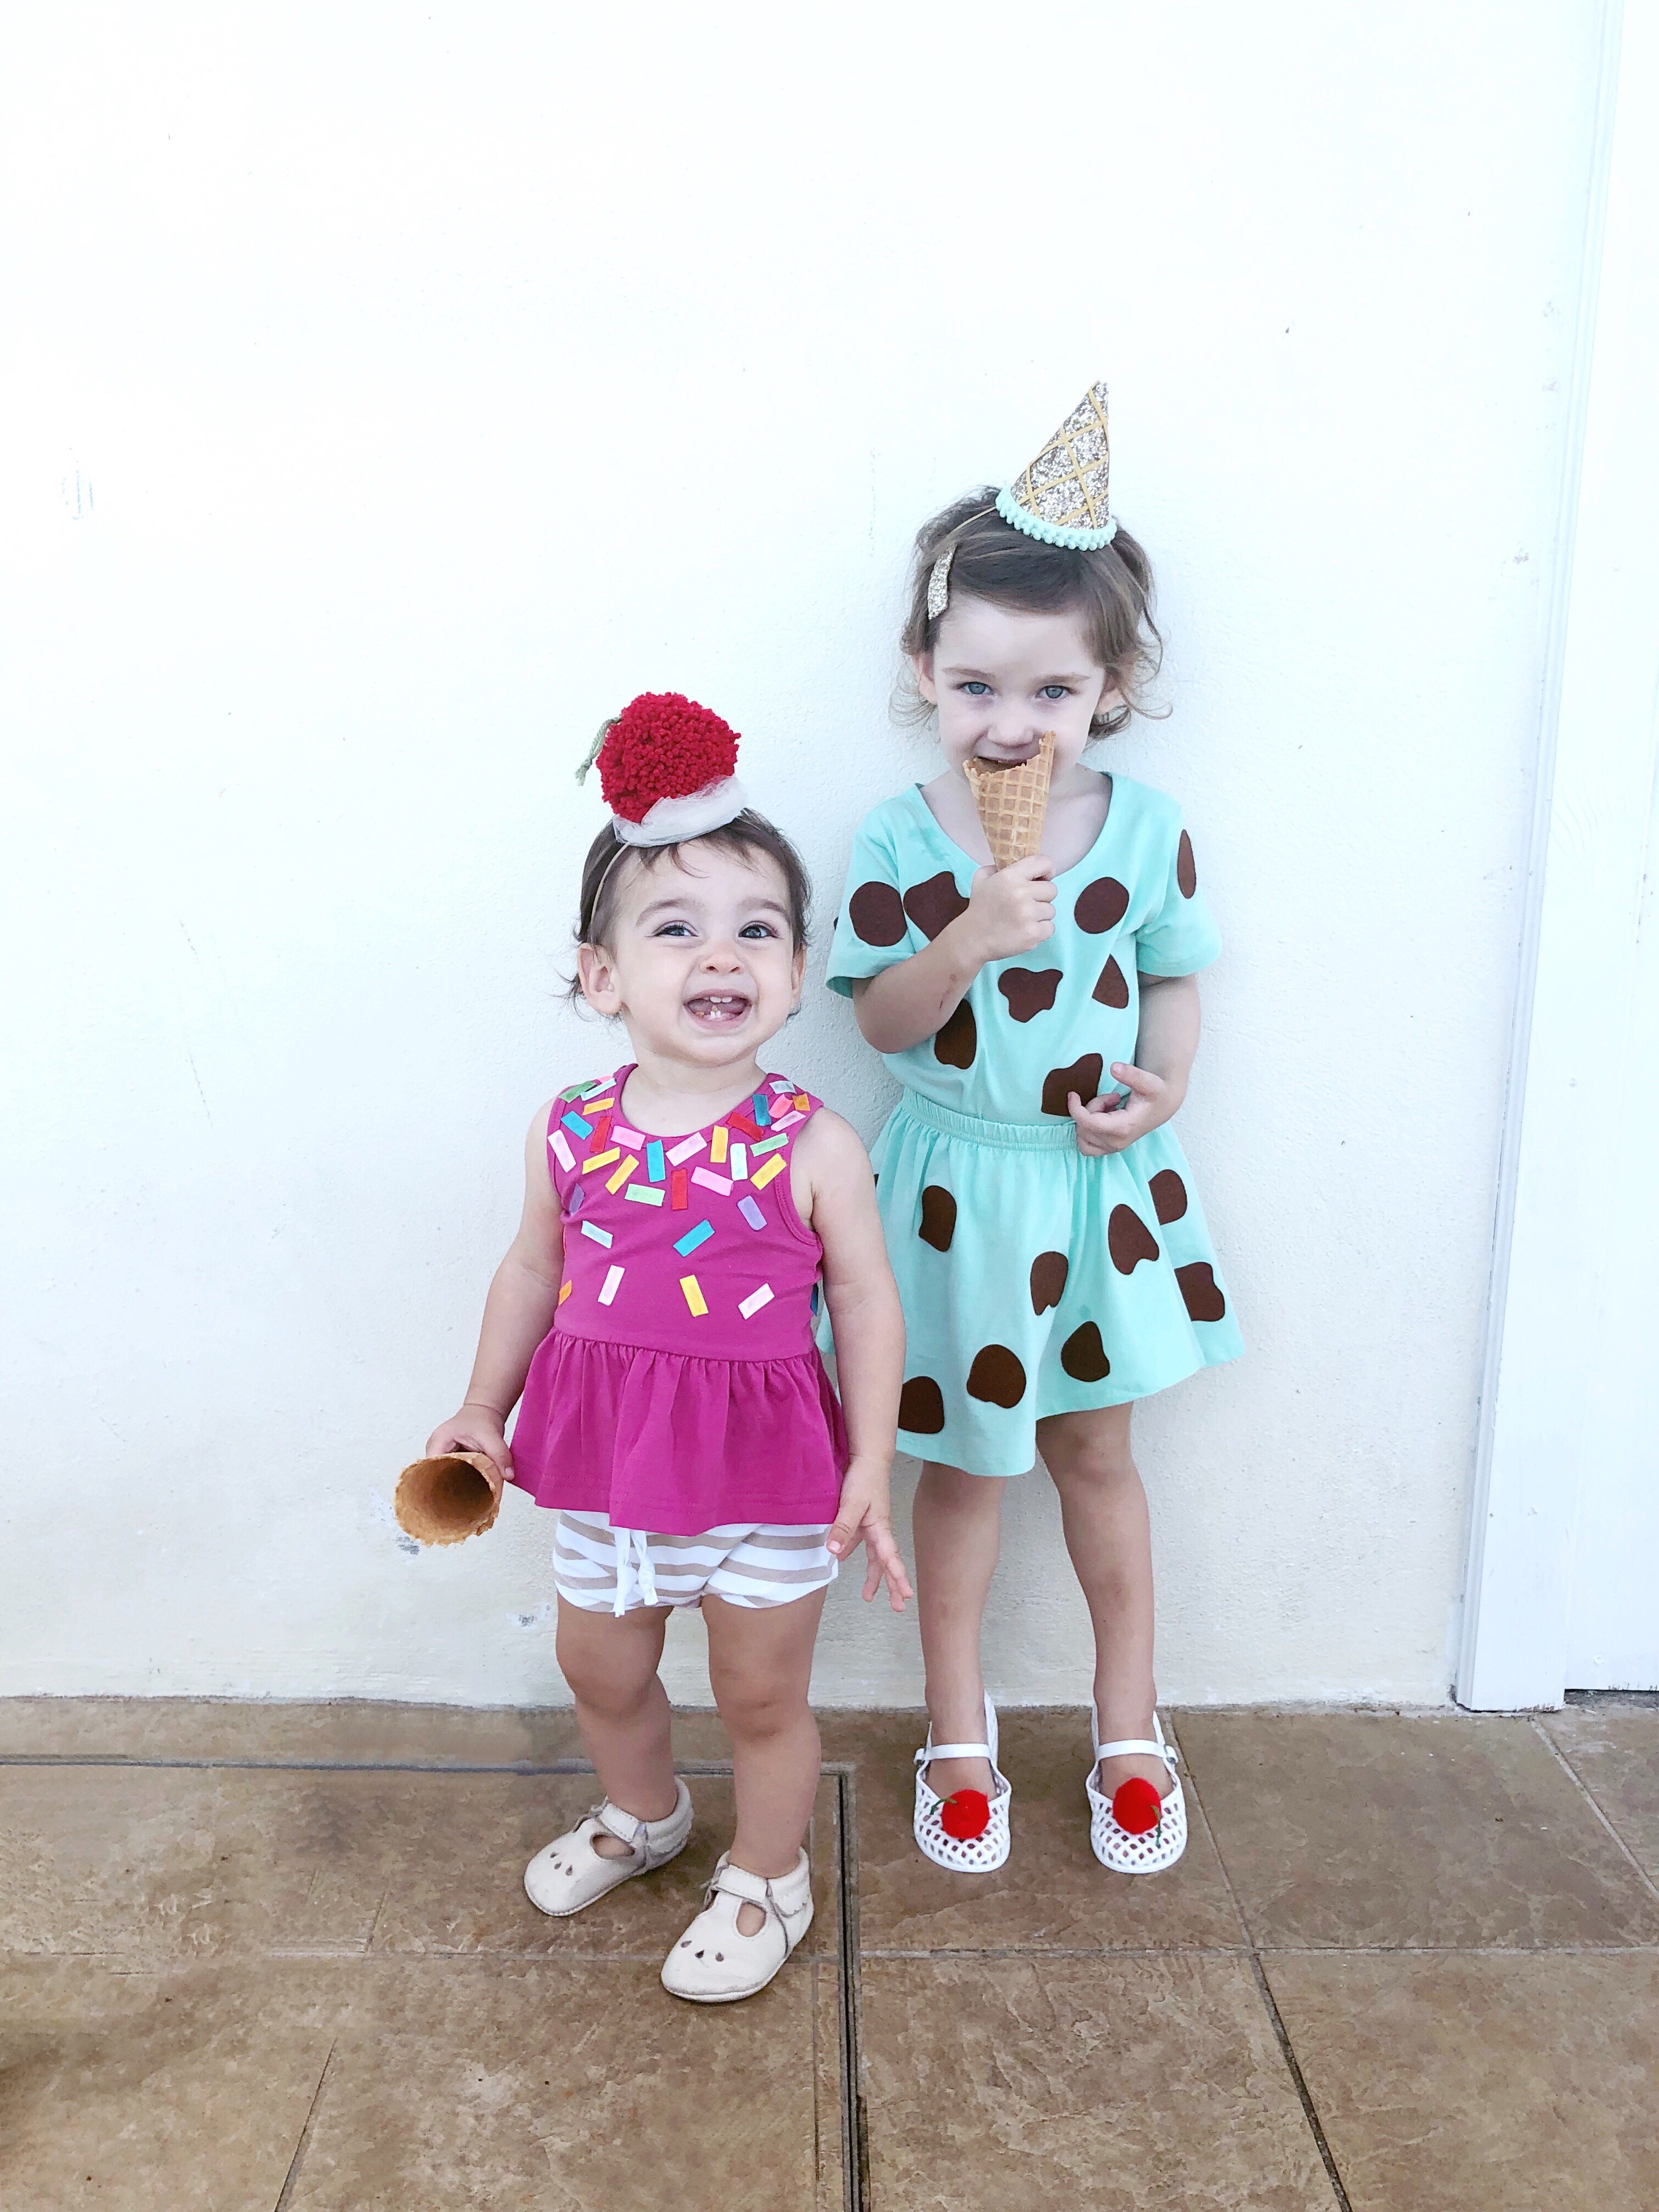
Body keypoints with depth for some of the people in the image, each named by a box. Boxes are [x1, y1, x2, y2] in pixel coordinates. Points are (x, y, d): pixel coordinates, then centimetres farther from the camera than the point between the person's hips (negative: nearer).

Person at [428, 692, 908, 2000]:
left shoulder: (814, 1147, -18)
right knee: (600, 1669, 26)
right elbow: (533, 1274, 5)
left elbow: (867, 1304, -10)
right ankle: (643, 1815, 57)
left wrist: (870, 1467, -9)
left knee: (761, 1697, 16)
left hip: (768, 1467, -4)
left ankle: (769, 1877, 45)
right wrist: (482, 1412, 10)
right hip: (604, 1460, 4)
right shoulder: (569, 1134, -9)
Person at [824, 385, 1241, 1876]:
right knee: (963, 1461, 13)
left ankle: (1129, 1726, 37)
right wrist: (968, 939, -26)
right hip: (959, 1187, -1)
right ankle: (959, 1730, 35)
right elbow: (883, 1022, -9)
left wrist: (1163, 1080, -15)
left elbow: (1174, 977, 4)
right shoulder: (901, 842, -11)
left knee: (1096, 1452, 17)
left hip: (1101, 1183, 1)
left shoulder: (1148, 828, -7)